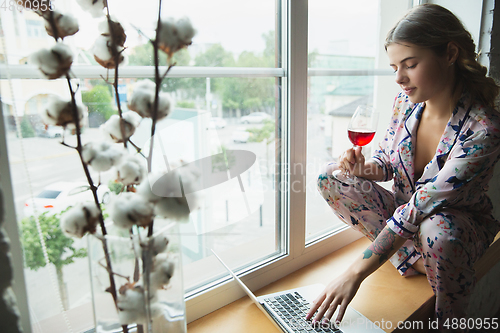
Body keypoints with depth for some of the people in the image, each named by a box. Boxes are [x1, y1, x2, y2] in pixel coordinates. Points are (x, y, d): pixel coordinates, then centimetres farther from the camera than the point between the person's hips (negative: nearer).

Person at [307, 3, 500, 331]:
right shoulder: (407, 101, -11)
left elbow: (422, 206, -35)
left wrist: (356, 273, -38)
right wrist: (366, 168, -24)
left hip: (461, 222, -4)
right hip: (403, 211, 5)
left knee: (439, 230, -41)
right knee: (331, 177, -15)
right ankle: (417, 258, -11)